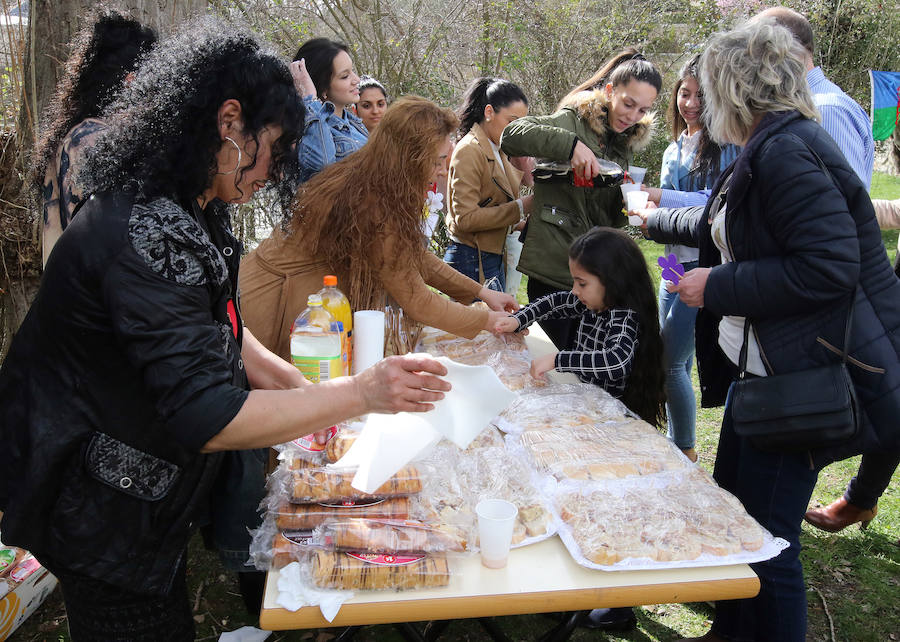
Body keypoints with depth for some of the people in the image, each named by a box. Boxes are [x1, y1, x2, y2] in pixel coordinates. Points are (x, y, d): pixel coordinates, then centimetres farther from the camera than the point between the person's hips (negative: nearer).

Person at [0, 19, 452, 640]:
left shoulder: (191, 211, 2)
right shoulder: (148, 236, -32)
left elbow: (217, 333, 10)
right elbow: (205, 418, -34)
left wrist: (302, 389, -3)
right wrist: (362, 392, -30)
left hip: (145, 490, 10)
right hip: (100, 513, -10)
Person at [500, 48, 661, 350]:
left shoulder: (626, 144, 15)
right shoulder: (573, 121, -6)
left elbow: (612, 220, 16)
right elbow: (511, 134, -23)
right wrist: (570, 144, -33)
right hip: (553, 268, -7)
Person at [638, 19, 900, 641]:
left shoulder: (786, 153, -19)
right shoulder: (768, 150, 14)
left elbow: (829, 267, -28)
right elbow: (722, 225, 32)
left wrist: (719, 286, -19)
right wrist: (657, 220, 46)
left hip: (800, 379, -11)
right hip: (761, 365, 11)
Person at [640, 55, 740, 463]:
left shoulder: (729, 143, -7)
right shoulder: (673, 150, 17)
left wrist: (662, 197, -22)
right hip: (677, 263, 8)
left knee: (670, 361, -8)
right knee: (679, 363, 13)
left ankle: (685, 452, 8)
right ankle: (680, 448, 26)